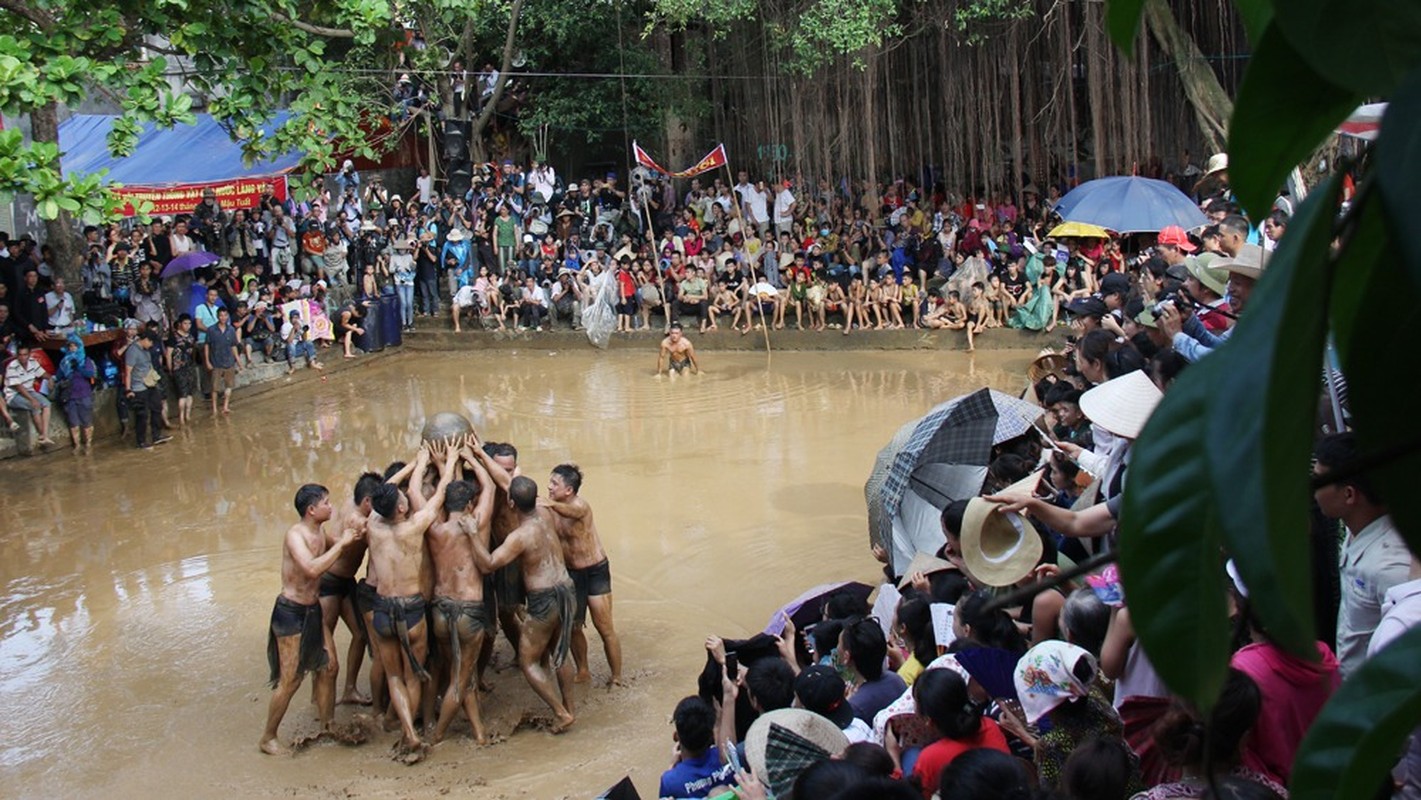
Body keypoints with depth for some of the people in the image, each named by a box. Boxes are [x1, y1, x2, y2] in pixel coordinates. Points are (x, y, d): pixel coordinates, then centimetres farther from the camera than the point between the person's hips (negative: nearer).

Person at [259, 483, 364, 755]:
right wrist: (342, 543, -28)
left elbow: (330, 554, 26)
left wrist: (352, 538, 10)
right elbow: (312, 568, -36)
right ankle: (268, 738, 12)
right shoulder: (295, 534, -21)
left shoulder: (320, 532, 3)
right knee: (290, 680, -3)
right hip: (290, 612, -8)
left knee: (329, 667, 11)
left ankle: (327, 725, 26)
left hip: (313, 610, 8)